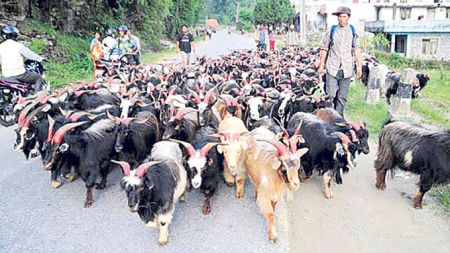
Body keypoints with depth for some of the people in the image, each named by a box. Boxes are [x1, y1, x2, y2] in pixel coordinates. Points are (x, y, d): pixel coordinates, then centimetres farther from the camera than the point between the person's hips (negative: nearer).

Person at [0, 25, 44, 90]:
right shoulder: (18, 45, -9)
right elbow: (30, 54, 1)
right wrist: (41, 59, 18)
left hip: (6, 75, 6)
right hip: (18, 74, -6)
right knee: (39, 78, 10)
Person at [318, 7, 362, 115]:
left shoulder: (353, 32, 6)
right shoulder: (331, 31, 2)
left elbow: (357, 50, 9)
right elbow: (324, 49, 5)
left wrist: (359, 66, 5)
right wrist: (321, 66, 4)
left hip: (347, 69, 2)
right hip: (332, 68, -1)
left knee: (343, 96, 6)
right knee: (331, 94, -6)